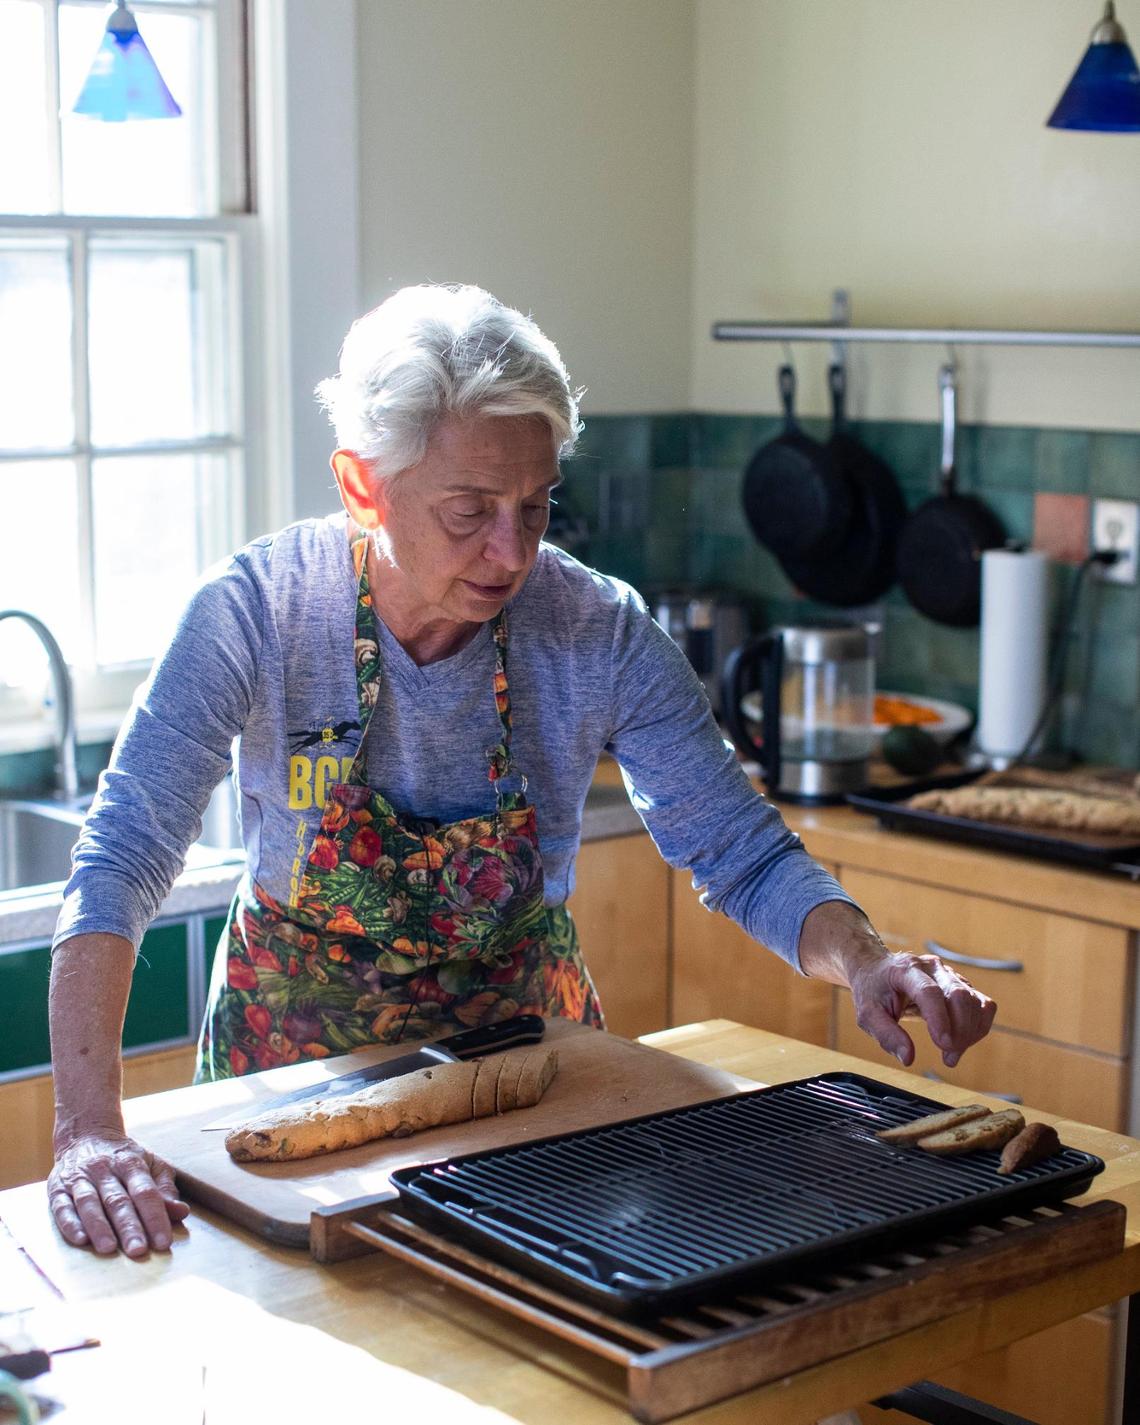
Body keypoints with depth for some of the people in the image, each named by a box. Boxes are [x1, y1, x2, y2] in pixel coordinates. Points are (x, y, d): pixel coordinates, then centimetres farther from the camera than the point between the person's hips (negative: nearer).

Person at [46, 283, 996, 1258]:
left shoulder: (601, 635, -15)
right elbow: (123, 860, -22)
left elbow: (742, 855, -9)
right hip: (296, 1059, 0)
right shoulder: (259, 610, -19)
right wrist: (88, 1130, -34)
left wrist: (863, 962, -30)